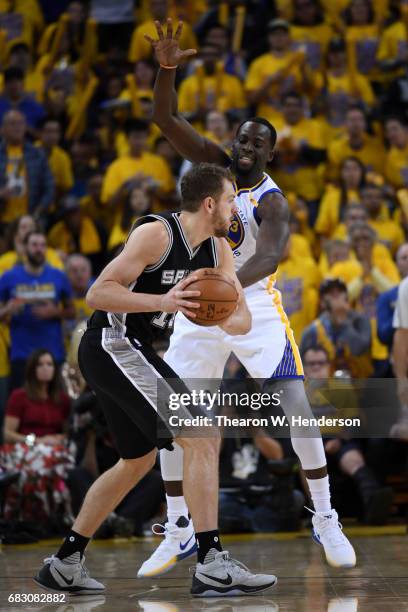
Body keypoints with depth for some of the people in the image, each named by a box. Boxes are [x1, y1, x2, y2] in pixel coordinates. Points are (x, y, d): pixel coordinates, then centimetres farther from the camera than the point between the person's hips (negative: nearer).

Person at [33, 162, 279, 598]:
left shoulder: (218, 250, 9)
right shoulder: (156, 233, -16)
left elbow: (244, 319, 8)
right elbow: (97, 294, -22)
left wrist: (230, 320, -16)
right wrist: (164, 302, -32)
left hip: (125, 351, 10)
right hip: (113, 345, -10)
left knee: (138, 459, 21)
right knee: (202, 437, -17)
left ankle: (64, 565, 27)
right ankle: (211, 567, -19)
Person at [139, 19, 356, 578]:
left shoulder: (272, 201, -13)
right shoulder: (216, 164, 2)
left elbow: (268, 258, -32)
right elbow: (166, 119, -3)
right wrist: (167, 69, -21)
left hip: (252, 304, -4)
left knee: (296, 408, -16)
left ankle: (326, 521, -5)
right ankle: (178, 533, 8)